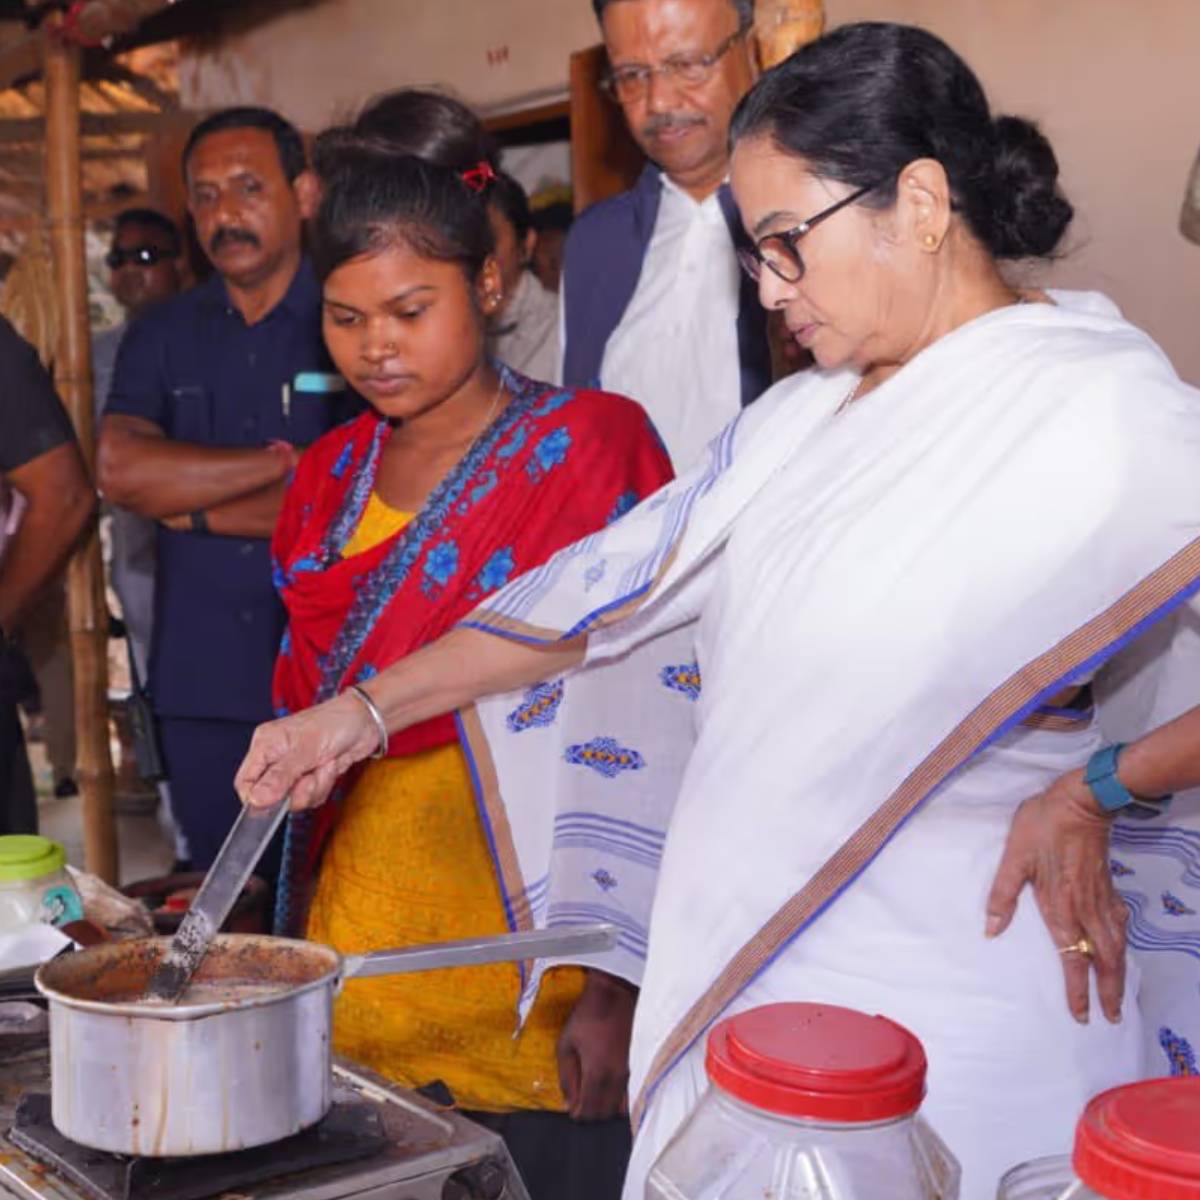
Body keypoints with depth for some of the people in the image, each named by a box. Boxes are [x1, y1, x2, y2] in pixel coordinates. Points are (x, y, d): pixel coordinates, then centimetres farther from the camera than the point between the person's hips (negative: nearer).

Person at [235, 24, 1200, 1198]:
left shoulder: (1104, 407, -11)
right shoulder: (800, 422, 11)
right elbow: (606, 582, 13)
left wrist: (1094, 791, -15)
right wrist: (364, 713, 12)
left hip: (946, 1005, -6)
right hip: (750, 974, 6)